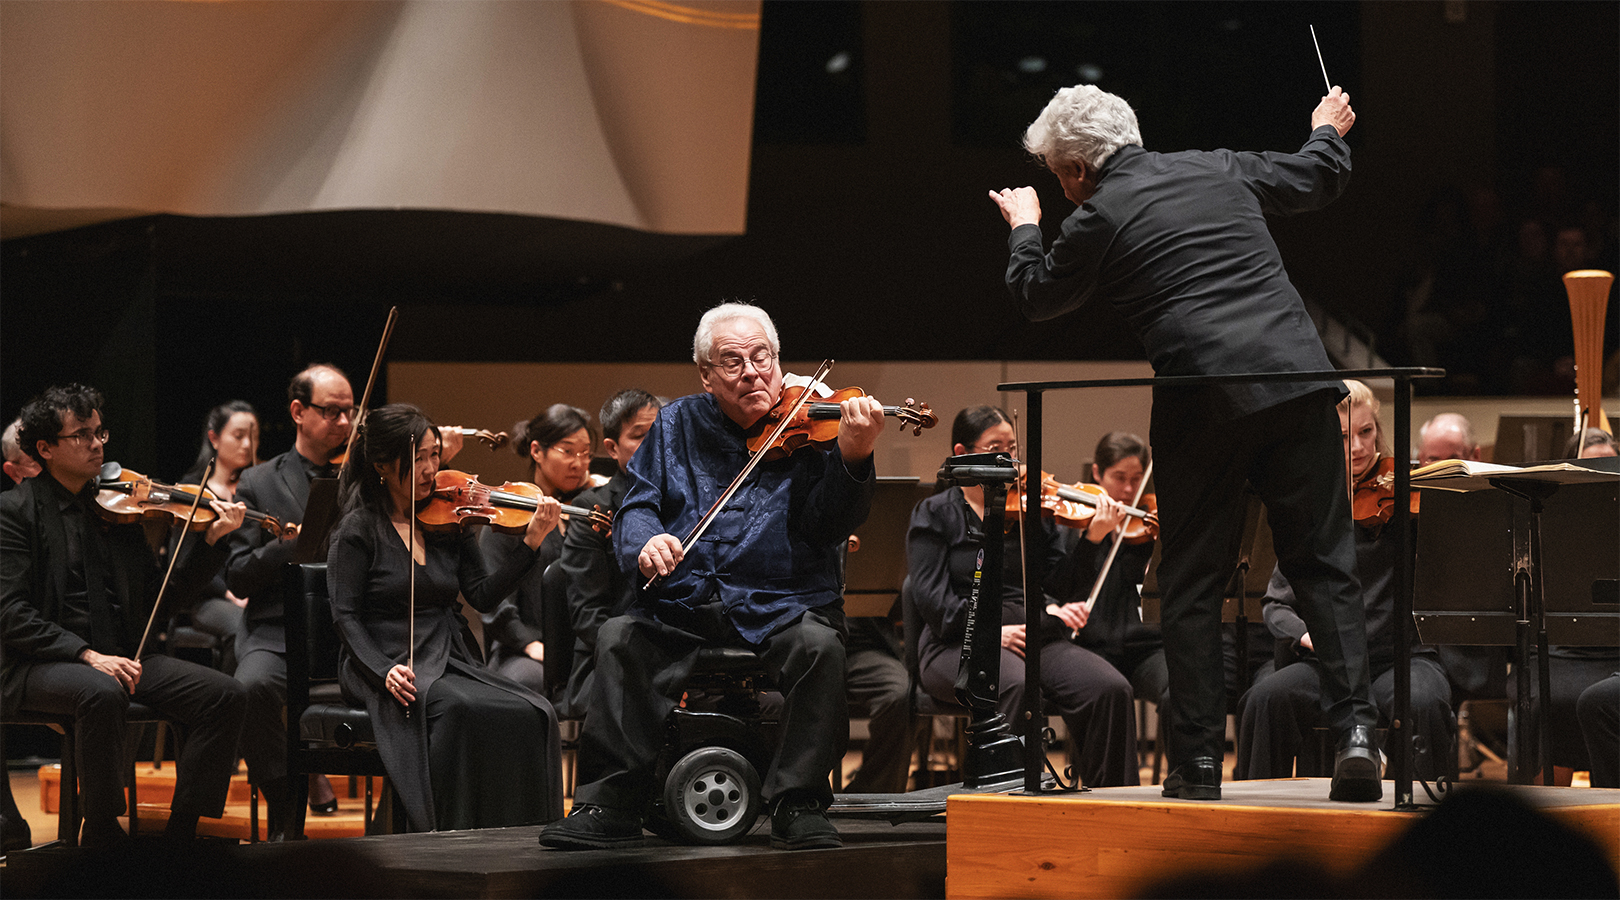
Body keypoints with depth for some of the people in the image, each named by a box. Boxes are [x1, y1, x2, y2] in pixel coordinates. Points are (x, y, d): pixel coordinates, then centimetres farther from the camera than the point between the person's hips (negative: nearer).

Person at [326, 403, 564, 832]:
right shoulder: (359, 530, -1)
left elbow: (483, 594, 2)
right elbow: (346, 616, -6)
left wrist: (531, 542, -10)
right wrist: (383, 670, -23)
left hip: (451, 661, 5)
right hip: (387, 665, -5)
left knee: (532, 714, -23)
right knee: (459, 709, -37)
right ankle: (453, 836, -29)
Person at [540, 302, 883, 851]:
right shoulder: (678, 425, 12)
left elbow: (831, 524, -12)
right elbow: (637, 506, 8)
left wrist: (853, 457, -30)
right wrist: (643, 540, -17)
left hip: (783, 606, -2)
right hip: (684, 607, 2)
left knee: (818, 644, -33)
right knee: (619, 639, -24)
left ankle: (799, 804, -21)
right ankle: (610, 804, -17)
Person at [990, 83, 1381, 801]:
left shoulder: (1097, 221, 3)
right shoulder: (1219, 170, 15)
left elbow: (1035, 297, 20)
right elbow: (1315, 178, 31)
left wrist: (1024, 228, 38)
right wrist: (1327, 132, 52)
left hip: (1204, 405, -3)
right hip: (1298, 380, 4)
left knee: (1193, 584, 7)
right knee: (1322, 561, 7)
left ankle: (1198, 761, 6)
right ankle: (1354, 727, -7)